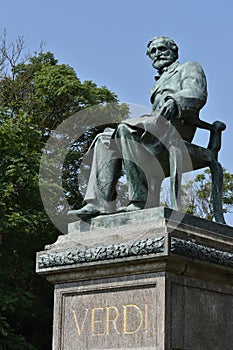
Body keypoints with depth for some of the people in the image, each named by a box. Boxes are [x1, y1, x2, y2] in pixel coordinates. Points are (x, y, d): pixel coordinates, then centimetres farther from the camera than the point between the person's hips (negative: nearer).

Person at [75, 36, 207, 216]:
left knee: (127, 130, -33)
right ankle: (101, 204, -28)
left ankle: (140, 200, -41)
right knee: (105, 139, -12)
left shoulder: (190, 68, 20)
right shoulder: (160, 82, 43)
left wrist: (175, 101, -24)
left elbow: (197, 94, -3)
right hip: (158, 124, 8)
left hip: (176, 124, -8)